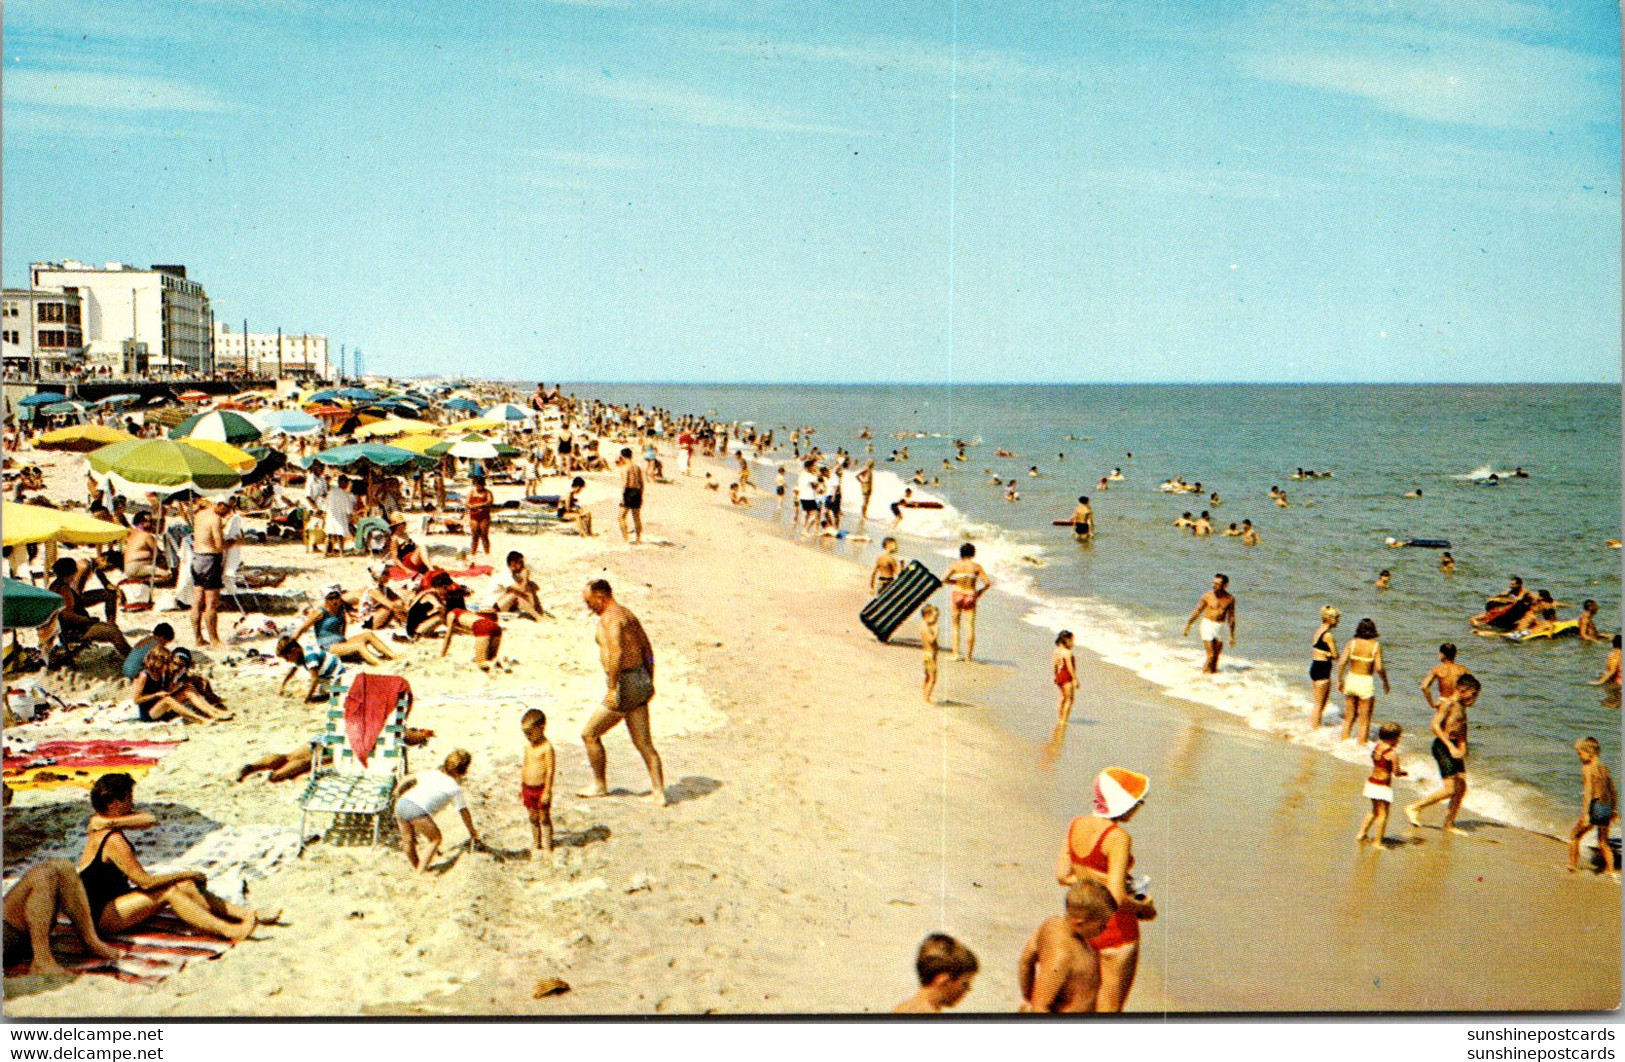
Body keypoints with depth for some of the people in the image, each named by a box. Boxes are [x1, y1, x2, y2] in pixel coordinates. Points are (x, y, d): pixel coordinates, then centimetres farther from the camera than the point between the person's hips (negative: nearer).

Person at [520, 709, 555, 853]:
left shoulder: (546, 747, -17)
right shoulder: (528, 745, 6)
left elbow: (550, 770, -17)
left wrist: (547, 791, -17)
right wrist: (521, 785, 16)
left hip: (541, 789, -7)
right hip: (528, 788, 7)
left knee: (544, 818, 4)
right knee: (533, 818, 15)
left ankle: (547, 847, 14)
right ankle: (537, 846, 27)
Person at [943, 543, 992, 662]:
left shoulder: (955, 565, -1)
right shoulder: (976, 567, -1)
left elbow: (944, 579, -10)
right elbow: (987, 583, -4)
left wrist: (955, 582, 7)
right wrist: (979, 592, 12)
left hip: (956, 594, 0)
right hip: (970, 596, 0)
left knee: (955, 625, 10)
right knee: (970, 626, 4)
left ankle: (956, 654, 4)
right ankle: (968, 655, 3)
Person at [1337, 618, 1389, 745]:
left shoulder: (1352, 643, -4)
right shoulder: (1375, 646, -11)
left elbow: (1341, 662, -8)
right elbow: (1379, 668, -15)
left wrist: (1340, 679, 4)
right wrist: (1385, 683, 0)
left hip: (1351, 679, 3)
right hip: (1366, 682, -3)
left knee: (1349, 716, 19)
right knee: (1364, 720, 9)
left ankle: (1344, 741, 26)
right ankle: (1361, 744, 13)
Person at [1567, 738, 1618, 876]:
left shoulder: (1587, 769, -13)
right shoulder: (1604, 768, 9)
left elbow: (1587, 792, -21)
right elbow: (1613, 791, 15)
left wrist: (1584, 813, -23)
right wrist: (1614, 810, 24)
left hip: (1594, 808, -7)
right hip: (1606, 808, 7)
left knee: (1574, 837, 12)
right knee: (1603, 842, 18)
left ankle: (1573, 865, 16)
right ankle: (1612, 871, 14)